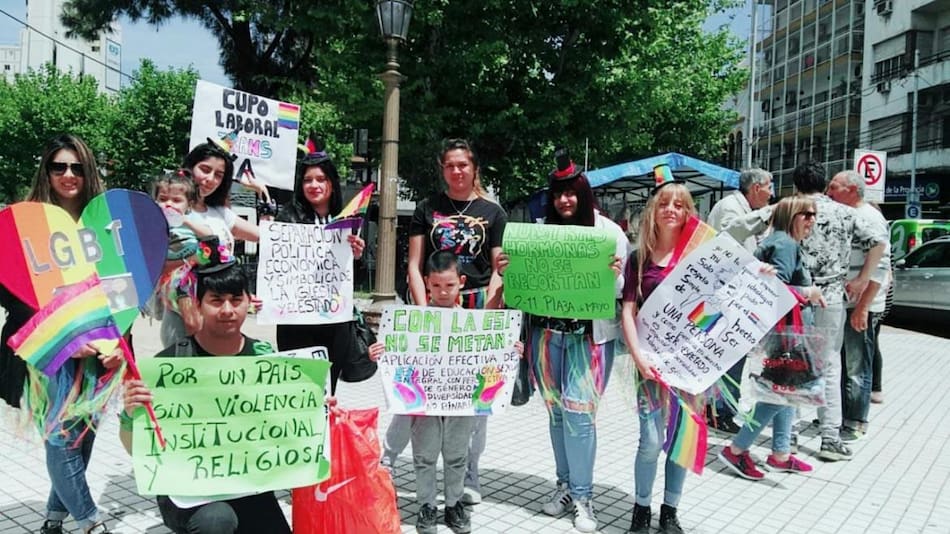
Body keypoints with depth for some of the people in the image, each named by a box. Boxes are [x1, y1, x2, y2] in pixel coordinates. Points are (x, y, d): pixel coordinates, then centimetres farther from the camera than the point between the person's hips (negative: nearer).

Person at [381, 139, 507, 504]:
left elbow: (499, 270, 3)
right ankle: (386, 460, 18)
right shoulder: (427, 208, 7)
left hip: (477, 309, 1)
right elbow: (414, 265, 3)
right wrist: (423, 309, -9)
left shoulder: (492, 212, 6)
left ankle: (469, 476, 19)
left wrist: (487, 316, -8)